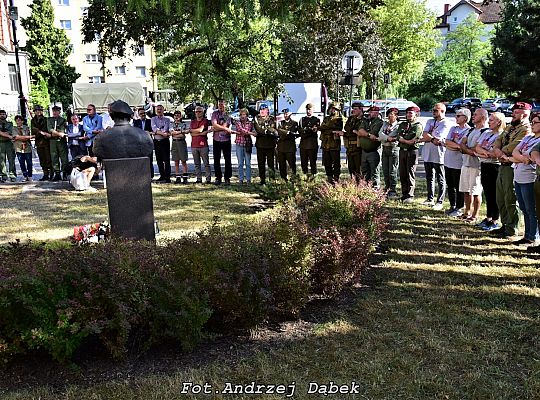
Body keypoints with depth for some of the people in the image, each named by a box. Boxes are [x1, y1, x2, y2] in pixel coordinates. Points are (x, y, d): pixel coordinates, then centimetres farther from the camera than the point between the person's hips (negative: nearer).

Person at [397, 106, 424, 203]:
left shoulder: (418, 125, 2)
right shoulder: (402, 125, 17)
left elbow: (416, 137, -12)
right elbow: (399, 137, 3)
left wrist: (403, 139, -15)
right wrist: (407, 141, -13)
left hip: (412, 151, -5)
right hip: (402, 150, 5)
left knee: (411, 174, -7)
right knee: (402, 174, 6)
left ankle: (410, 196, -4)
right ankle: (404, 194, 14)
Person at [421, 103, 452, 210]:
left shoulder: (446, 124, -10)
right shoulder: (430, 121, 12)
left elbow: (438, 140, -19)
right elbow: (425, 135, 0)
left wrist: (428, 137, -8)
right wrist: (433, 138, -13)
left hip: (438, 156, -7)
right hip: (427, 154, 7)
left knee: (440, 180, 3)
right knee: (429, 178, 16)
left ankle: (440, 202, 7)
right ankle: (430, 199, 27)